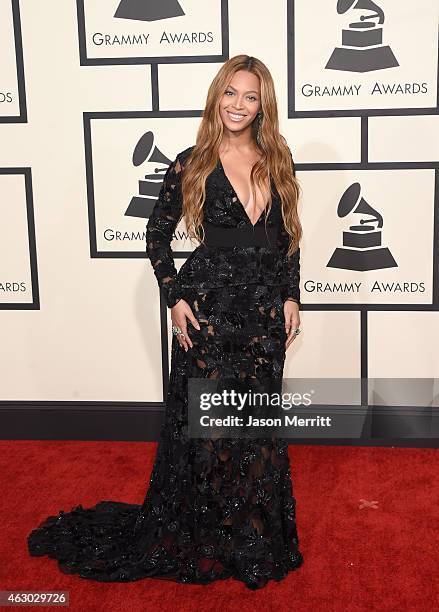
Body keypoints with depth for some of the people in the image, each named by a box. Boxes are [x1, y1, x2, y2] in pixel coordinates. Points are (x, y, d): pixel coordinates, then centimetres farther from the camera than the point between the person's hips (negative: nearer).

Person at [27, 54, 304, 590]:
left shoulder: (277, 160, 5)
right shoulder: (191, 163, -4)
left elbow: (289, 236, 11)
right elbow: (157, 235, 2)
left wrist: (290, 298, 5)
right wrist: (175, 299, -6)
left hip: (265, 310, 4)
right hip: (209, 309, -3)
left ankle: (256, 537, 31)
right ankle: (197, 540, 23)